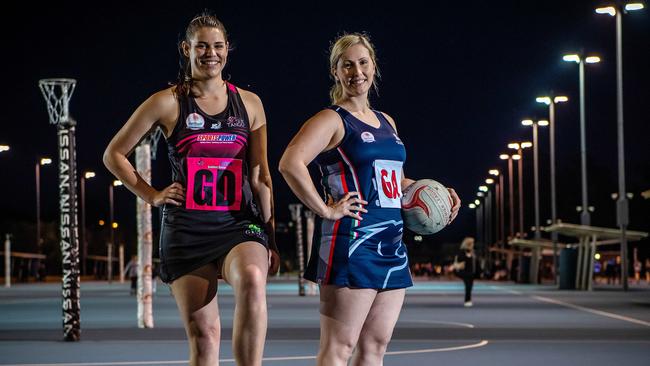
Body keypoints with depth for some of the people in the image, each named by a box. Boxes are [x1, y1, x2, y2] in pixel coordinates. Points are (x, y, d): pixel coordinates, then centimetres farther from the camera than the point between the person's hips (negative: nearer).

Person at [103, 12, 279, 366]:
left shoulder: (249, 103, 10)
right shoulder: (168, 103, 4)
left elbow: (260, 175, 13)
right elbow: (113, 154, 10)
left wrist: (269, 237, 10)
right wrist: (152, 196, 2)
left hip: (239, 223, 1)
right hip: (186, 229, -1)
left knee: (252, 280, -34)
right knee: (202, 333, -2)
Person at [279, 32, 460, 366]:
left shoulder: (386, 122, 19)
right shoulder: (332, 120, -5)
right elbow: (290, 163, -21)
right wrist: (325, 210, -20)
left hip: (391, 245, 8)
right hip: (351, 242, -8)